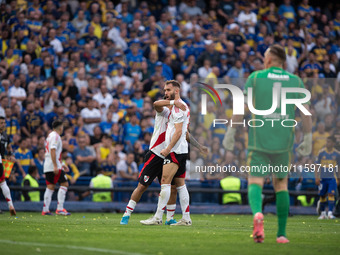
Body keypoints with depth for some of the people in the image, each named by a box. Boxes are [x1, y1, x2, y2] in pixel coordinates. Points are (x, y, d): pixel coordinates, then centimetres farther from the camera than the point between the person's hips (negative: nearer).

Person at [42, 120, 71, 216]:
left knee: (50, 187, 8)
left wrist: (61, 164, 31)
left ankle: (45, 210, 3)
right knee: (64, 184, -7)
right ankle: (60, 209, -12)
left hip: (47, 167, 9)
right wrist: (55, 166, -23)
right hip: (54, 166, -9)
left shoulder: (50, 135, 22)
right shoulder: (55, 136, -9)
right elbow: (53, 151, -19)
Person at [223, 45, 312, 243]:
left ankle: (257, 213, -33)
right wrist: (308, 139, 11)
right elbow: (306, 112, 4)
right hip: (284, 143, 2)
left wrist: (231, 132, 0)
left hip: (259, 141, -2)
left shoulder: (256, 78, 1)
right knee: (281, 184, 16)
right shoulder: (296, 81, 6)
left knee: (255, 183, 0)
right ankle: (282, 233, 12)